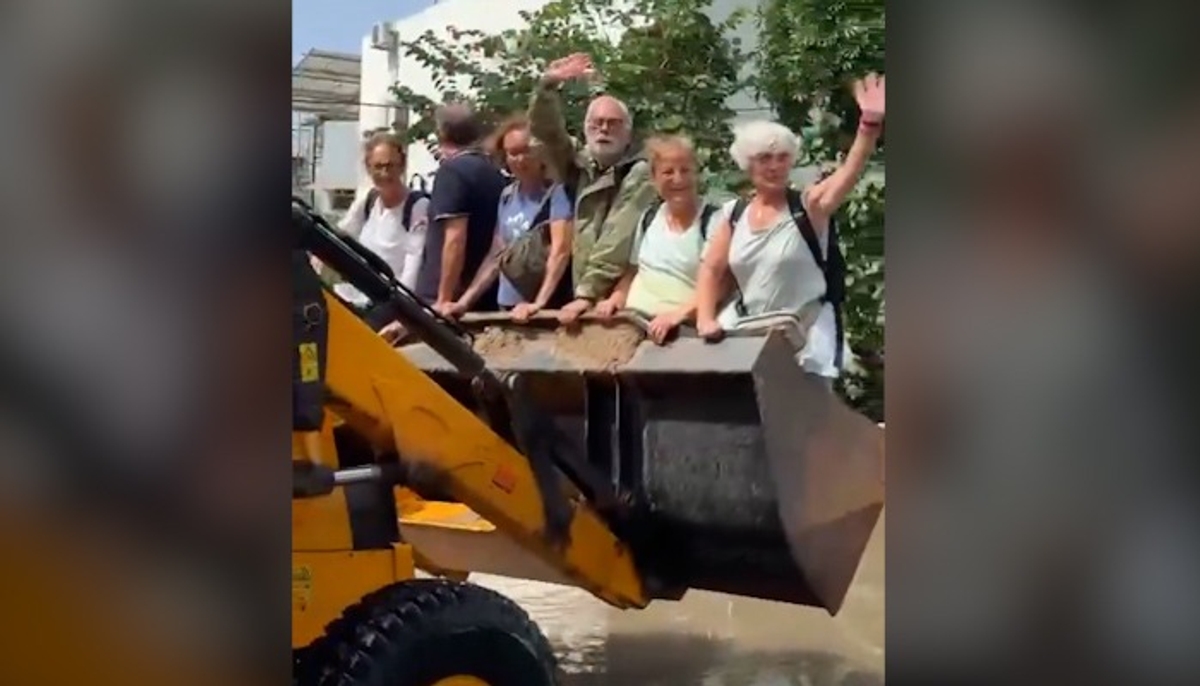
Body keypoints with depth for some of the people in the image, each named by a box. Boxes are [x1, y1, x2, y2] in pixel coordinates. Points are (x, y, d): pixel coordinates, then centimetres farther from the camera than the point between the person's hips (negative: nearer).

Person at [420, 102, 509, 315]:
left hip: (455, 297, -8)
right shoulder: (495, 173, 13)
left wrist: (444, 298, -18)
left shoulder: (451, 170, -10)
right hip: (487, 296, 8)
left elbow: (455, 238, -19)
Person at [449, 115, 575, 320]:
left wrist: (538, 303, -27)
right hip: (508, 308, 6)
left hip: (550, 309, -6)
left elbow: (561, 251, -17)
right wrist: (465, 300, 10)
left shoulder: (556, 191, -7)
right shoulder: (507, 196, 13)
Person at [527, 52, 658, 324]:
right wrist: (548, 85, -11)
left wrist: (588, 293, -22)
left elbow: (618, 241, -16)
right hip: (583, 295, 6)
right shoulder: (580, 166, 12)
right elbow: (546, 130, 6)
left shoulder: (639, 175, -7)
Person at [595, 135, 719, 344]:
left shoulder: (712, 221, -5)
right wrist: (615, 299, 7)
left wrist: (678, 313, -23)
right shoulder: (649, 217, 13)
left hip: (683, 329, -4)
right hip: (635, 321, 4)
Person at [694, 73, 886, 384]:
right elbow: (711, 270, 6)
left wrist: (870, 122, -40)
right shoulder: (734, 213, 3)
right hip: (746, 331, 3)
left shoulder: (809, 204, -8)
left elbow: (850, 170, -25)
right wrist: (705, 319, -9)